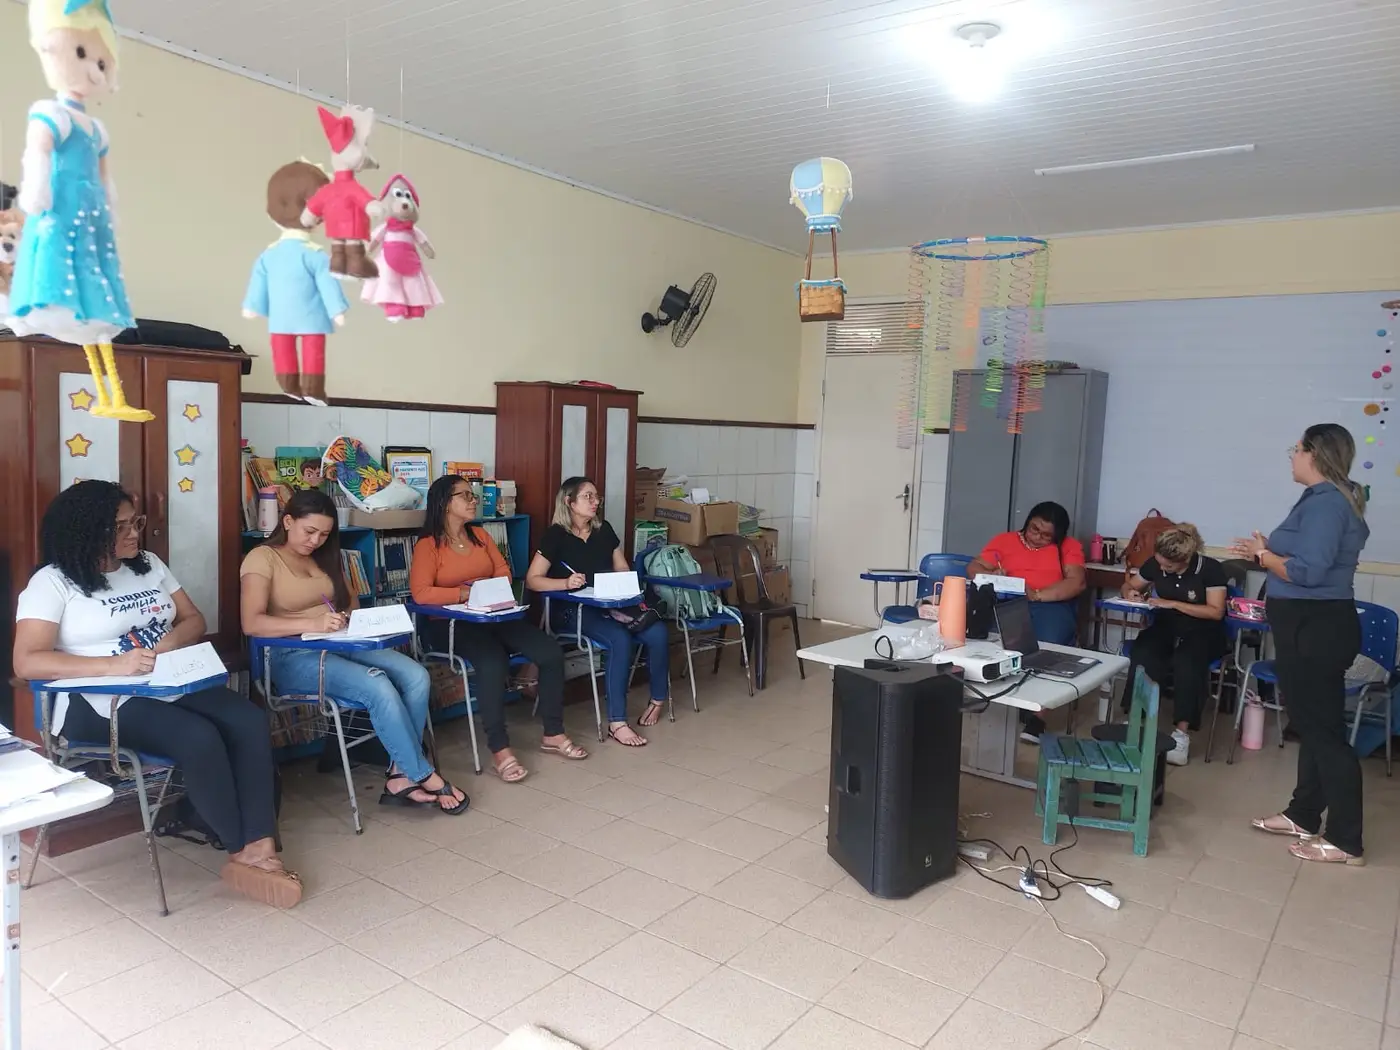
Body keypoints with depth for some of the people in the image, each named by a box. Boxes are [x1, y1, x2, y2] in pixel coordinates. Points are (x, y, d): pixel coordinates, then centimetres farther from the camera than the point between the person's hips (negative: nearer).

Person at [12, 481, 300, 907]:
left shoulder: (149, 565, 14)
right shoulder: (53, 582, -5)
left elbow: (194, 620, 15)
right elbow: (27, 662, -15)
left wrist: (171, 640, -9)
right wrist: (113, 665, -27)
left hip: (172, 686, 6)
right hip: (102, 703, -6)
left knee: (251, 720, -21)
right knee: (199, 738, -32)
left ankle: (258, 847, -25)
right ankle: (245, 852, -15)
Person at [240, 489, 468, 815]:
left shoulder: (323, 557, 18)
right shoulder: (262, 559, -5)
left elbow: (350, 599, 24)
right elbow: (251, 623, -19)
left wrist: (347, 617, -2)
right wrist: (313, 623, -31)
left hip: (340, 645, 7)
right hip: (293, 656, -7)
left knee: (415, 675, -20)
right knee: (378, 686, -31)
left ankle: (400, 776, -19)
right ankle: (424, 777, -17)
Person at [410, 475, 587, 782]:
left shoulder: (480, 534, 14)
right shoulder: (427, 546, -5)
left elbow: (503, 570, 16)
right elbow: (421, 593, -18)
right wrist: (468, 593, -23)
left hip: (493, 616, 6)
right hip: (450, 623, -6)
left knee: (550, 652, -14)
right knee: (493, 662, -37)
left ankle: (553, 734, -2)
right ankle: (500, 749, -27)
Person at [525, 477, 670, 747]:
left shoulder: (604, 530, 13)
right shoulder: (556, 535, -3)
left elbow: (623, 570, 19)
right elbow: (532, 580, -9)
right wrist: (566, 583, -24)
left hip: (609, 603, 5)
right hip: (573, 609, -5)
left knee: (658, 633, -21)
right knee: (621, 639, -34)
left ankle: (658, 699, 2)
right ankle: (616, 722, -27)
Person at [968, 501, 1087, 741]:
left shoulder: (1069, 546, 14)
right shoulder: (1004, 540, 19)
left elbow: (1077, 582, -1)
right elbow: (973, 568, 14)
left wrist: (1037, 595, -15)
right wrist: (992, 575, -10)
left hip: (1052, 605, -1)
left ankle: (1034, 714, -30)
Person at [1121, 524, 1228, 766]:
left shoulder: (1211, 569, -12)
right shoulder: (1155, 563, -1)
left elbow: (1216, 611, -16)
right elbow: (1129, 585, 15)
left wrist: (1173, 604, -21)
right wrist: (1130, 592, -10)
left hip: (1201, 632, -3)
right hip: (1165, 627, 3)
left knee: (1186, 662, -37)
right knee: (1143, 655, -32)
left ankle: (1182, 733, -34)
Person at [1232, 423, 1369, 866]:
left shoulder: (1325, 503, -18)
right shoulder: (1327, 499, 14)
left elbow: (1308, 571, -25)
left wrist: (1263, 554, -10)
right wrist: (1269, 550, 9)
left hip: (1317, 629, -11)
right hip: (1312, 626, 11)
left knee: (1324, 730, -4)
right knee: (1311, 724, 17)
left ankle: (1344, 841, 5)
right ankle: (1303, 816, 29)